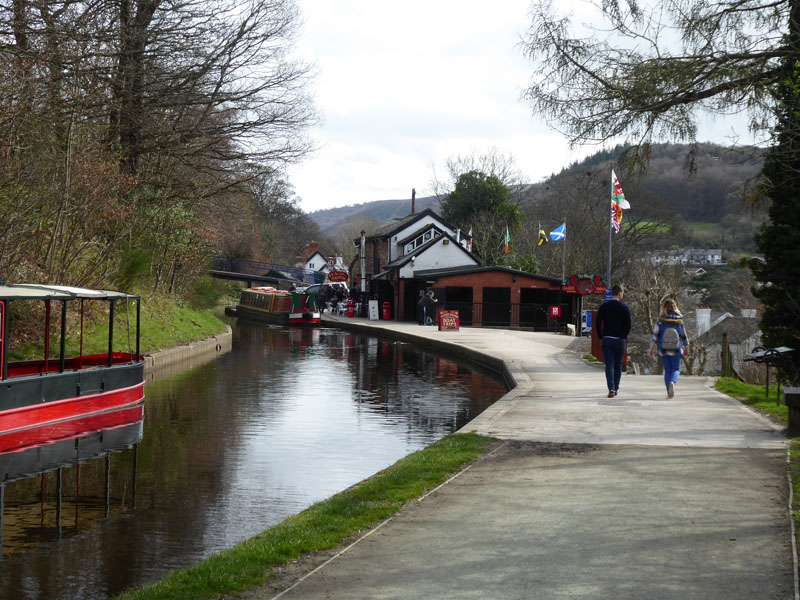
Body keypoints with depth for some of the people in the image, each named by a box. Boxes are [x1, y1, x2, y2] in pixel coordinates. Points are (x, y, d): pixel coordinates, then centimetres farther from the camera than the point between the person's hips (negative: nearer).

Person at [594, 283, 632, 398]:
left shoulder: (603, 306, 2)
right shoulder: (624, 307, -5)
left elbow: (597, 324, 1)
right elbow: (628, 325, -6)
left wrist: (601, 337, 10)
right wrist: (624, 337, 8)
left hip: (606, 340, 1)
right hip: (620, 340, -1)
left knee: (609, 365, -1)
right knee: (618, 365, 13)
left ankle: (611, 389, -13)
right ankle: (616, 388, 22)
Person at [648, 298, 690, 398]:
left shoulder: (660, 320, -3)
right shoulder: (679, 320, 0)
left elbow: (655, 335, -7)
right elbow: (684, 336, 7)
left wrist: (651, 349, -3)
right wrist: (686, 348, 19)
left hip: (663, 349, 0)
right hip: (676, 349, 0)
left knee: (667, 370, 10)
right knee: (676, 369, 7)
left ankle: (669, 392, 7)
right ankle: (673, 382, -23)